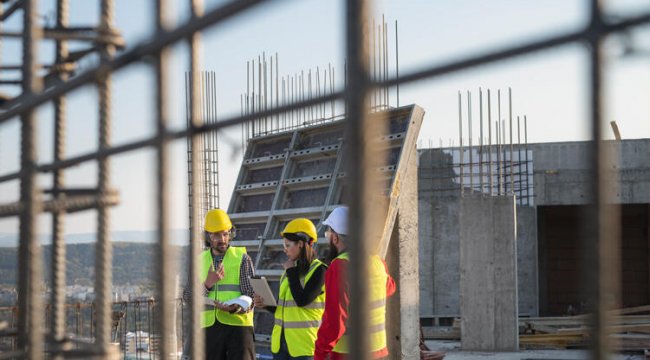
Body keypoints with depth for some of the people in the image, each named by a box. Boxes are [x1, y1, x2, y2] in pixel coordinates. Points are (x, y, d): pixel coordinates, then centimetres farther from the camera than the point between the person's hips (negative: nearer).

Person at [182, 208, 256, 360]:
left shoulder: (242, 258, 2)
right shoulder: (200, 261, 12)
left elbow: (251, 296, -4)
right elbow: (187, 296, 6)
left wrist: (235, 308, -25)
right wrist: (207, 284, -11)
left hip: (238, 324, -3)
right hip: (209, 326, 3)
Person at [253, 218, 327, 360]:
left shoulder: (319, 270, -10)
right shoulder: (292, 269, 14)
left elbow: (302, 301, -21)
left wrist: (291, 272, -11)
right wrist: (266, 303, 0)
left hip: (304, 343, -8)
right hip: (281, 341, 8)